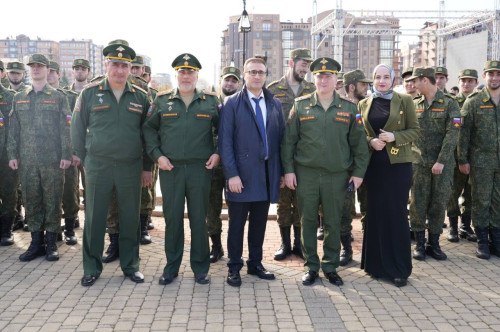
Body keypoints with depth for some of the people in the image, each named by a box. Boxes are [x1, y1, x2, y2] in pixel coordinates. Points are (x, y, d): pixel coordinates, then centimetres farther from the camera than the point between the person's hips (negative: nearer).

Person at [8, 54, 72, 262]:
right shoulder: (19, 98, 14)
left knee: (52, 202, 1)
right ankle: (36, 243, 16)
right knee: (31, 202, 7)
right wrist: (12, 154, 5)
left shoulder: (58, 97, 4)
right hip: (27, 161, 3)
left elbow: (66, 128, -1)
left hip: (52, 160, -3)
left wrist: (66, 155, -8)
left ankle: (51, 244, 11)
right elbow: (14, 129, 13)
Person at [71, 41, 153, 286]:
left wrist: (147, 167, 8)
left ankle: (130, 265, 23)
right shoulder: (90, 93, 2)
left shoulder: (140, 97, 5)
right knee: (94, 218, 5)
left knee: (130, 218, 8)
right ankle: (92, 268, 19)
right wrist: (82, 159, 6)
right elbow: (78, 128, 8)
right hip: (97, 166, -1)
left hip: (131, 167, 1)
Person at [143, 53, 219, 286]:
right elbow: (149, 129, 10)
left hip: (200, 169, 0)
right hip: (170, 169, 1)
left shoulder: (210, 101, 6)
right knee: (172, 219, 6)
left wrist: (218, 153, -1)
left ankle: (200, 268, 19)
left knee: (199, 219, 5)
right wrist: (156, 155, -2)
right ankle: (171, 268, 20)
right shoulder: (162, 100, 7)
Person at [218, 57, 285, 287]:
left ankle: (255, 264, 27)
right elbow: (225, 141, -7)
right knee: (237, 223, 5)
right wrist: (231, 174, -14)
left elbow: (280, 138, 11)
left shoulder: (275, 104, 10)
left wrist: (281, 171, 6)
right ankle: (234, 267, 18)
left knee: (259, 222, 13)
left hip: (268, 173, 4)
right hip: (242, 174, -4)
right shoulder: (232, 104, -2)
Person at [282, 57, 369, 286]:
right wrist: (288, 169, -2)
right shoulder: (301, 105, 4)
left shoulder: (348, 108, 6)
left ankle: (330, 267, 22)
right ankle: (311, 266, 19)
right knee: (308, 221, 6)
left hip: (337, 175, 1)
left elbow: (358, 143, 8)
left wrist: (358, 173, 3)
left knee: (333, 224, 7)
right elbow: (289, 140, 4)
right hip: (306, 174, 0)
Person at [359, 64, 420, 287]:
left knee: (396, 213, -2)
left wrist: (394, 137, -16)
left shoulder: (404, 101, 2)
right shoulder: (364, 104, 10)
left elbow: (414, 130, 1)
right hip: (374, 165, 3)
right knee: (376, 212, 7)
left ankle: (400, 268, 9)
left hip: (398, 164, -3)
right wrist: (371, 141, -9)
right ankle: (377, 264, 20)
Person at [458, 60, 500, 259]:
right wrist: (462, 160, -6)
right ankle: (482, 242, 13)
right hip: (480, 161, -3)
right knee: (481, 201, 3)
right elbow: (464, 132, -3)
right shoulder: (473, 101, -2)